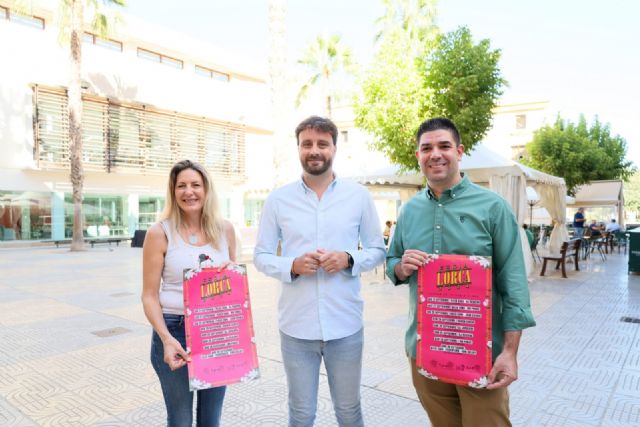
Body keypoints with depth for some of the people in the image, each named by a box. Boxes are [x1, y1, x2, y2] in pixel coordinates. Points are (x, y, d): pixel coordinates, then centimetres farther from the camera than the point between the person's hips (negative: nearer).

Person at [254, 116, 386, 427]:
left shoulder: (359, 195, 0)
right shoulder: (277, 199, 0)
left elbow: (378, 250, 5)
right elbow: (261, 256, 3)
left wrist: (349, 260, -15)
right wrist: (292, 265, -16)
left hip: (345, 325, 0)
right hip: (296, 326, 0)